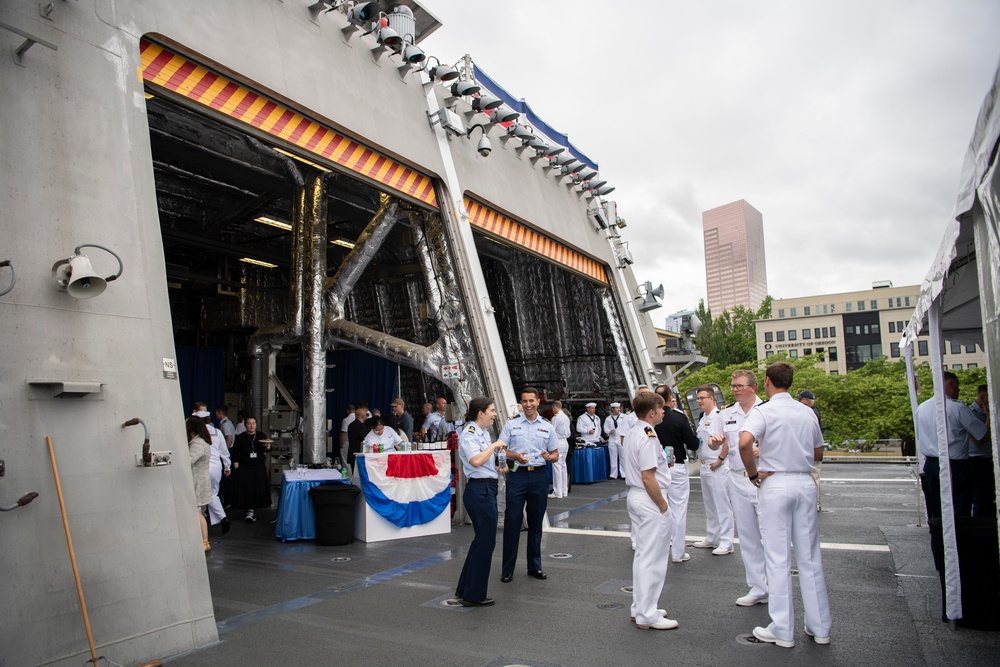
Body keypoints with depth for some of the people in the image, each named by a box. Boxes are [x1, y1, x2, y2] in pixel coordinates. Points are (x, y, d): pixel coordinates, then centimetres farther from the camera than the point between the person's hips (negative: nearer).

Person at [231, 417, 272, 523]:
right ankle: (250, 512, 3)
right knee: (247, 489, -4)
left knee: (259, 488, 4)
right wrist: (236, 466, -9)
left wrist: (268, 447, -14)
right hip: (245, 468, -2)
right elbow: (235, 453, 0)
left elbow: (266, 450, 9)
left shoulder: (261, 436, 5)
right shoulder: (240, 437, -1)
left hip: (259, 467, 2)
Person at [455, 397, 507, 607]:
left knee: (482, 540, 17)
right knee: (486, 541, -2)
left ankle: (465, 588, 29)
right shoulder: (468, 435, -15)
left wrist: (498, 467, 16)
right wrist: (494, 445, -20)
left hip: (487, 490, 10)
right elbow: (476, 461, -31)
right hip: (479, 491, -10)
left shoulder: (483, 433, 15)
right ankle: (474, 595, 11)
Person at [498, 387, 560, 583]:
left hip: (539, 475, 2)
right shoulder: (511, 424, 3)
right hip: (517, 475, -2)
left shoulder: (547, 426, 8)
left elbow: (556, 454, 10)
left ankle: (534, 566, 25)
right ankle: (507, 569, 10)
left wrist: (549, 456, -12)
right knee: (512, 520, -1)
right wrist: (515, 456, -16)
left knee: (536, 521, 11)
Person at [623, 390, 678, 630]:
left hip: (635, 496, 10)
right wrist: (663, 505, -15)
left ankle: (640, 608, 29)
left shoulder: (632, 434, 11)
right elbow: (648, 477, -23)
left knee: (642, 555, 18)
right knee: (652, 558, -1)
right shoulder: (648, 438, -20)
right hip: (650, 500, -10)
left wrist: (663, 463, 13)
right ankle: (647, 615, 8)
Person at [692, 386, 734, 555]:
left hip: (717, 467, -10)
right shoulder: (703, 418, 15)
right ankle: (711, 539, 27)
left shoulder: (719, 416, -15)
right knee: (709, 505, 17)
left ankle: (726, 543, 5)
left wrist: (720, 459, -20)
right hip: (704, 465, 10)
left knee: (722, 505, -3)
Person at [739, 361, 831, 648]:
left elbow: (744, 442, -28)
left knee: (778, 559, 3)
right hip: (805, 483, 5)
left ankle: (783, 631, 10)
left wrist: (754, 474, -13)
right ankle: (819, 627, 22)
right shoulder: (808, 412, 7)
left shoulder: (762, 412, -10)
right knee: (810, 556, 13)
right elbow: (818, 454, 16)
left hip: (775, 484, -5)